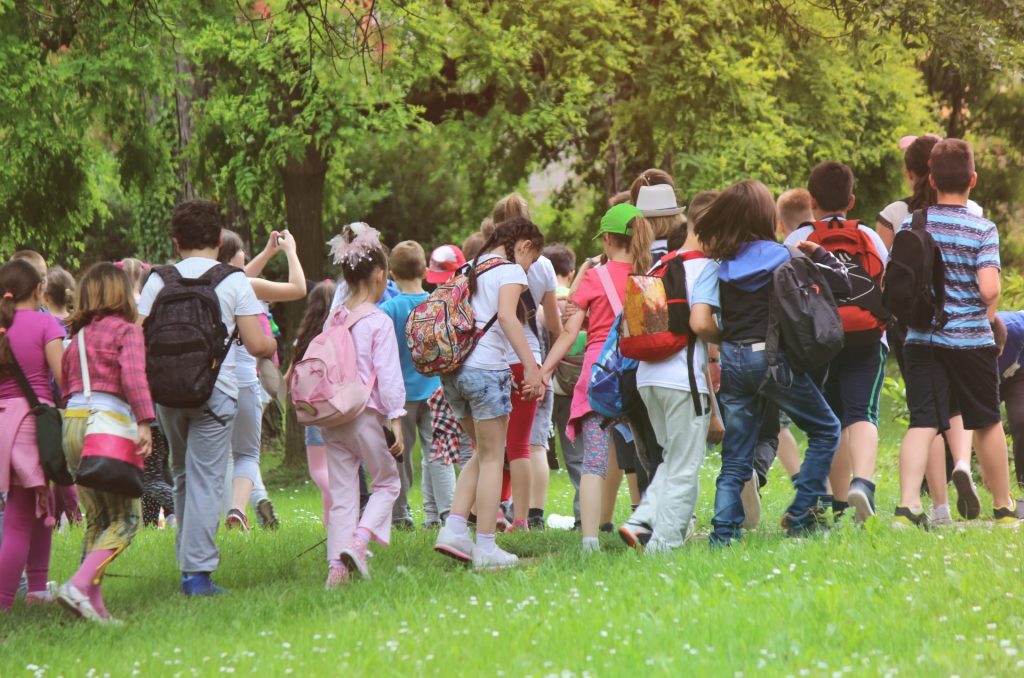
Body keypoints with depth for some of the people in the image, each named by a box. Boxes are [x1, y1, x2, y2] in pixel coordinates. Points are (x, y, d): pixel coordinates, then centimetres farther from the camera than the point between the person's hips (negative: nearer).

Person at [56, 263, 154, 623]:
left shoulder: (77, 337, 19)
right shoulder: (126, 330, 0)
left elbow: (64, 387, 16)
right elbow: (133, 374, -15)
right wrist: (144, 423, -21)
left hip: (72, 421, 7)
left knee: (98, 519, 13)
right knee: (127, 518, -3)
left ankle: (94, 604, 5)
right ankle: (80, 584, -21)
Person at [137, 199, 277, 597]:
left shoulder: (159, 281, 5)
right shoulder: (234, 282, -2)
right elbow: (257, 345, -5)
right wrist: (273, 345, 18)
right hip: (213, 391, -3)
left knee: (183, 477, 18)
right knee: (206, 480, -2)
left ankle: (187, 562, 20)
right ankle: (198, 572, -8)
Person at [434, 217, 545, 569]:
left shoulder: (470, 270, 20)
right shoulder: (510, 270, -3)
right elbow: (506, 315, -18)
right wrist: (531, 368, -23)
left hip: (453, 369, 7)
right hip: (486, 368, -7)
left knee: (482, 454, 18)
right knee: (492, 458, 1)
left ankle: (453, 529, 5)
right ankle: (485, 548, 1)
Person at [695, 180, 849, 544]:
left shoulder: (720, 265, 3)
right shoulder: (783, 260, -8)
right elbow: (841, 284, -8)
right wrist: (818, 253, 4)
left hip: (731, 361, 4)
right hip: (772, 359, -4)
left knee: (735, 458, 10)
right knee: (825, 431, 14)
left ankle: (723, 533, 0)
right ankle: (801, 515, 5)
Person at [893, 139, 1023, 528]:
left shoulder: (911, 225, 2)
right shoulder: (983, 229, -8)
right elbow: (989, 288, -17)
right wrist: (989, 317, 4)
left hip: (921, 340, 2)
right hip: (971, 341, -2)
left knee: (923, 423, -3)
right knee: (986, 422, 15)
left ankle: (908, 506, -23)